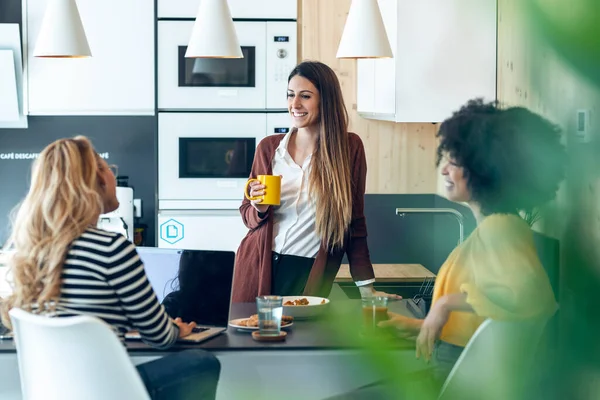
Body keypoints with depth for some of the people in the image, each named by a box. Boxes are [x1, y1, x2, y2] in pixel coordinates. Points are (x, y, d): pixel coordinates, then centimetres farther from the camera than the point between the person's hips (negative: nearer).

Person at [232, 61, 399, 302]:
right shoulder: (269, 147, 2)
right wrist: (259, 210, -12)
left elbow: (354, 222, 0)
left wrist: (366, 287, -1)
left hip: (311, 273, -2)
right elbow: (247, 215, 10)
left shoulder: (349, 147, -4)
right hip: (258, 267, 2)